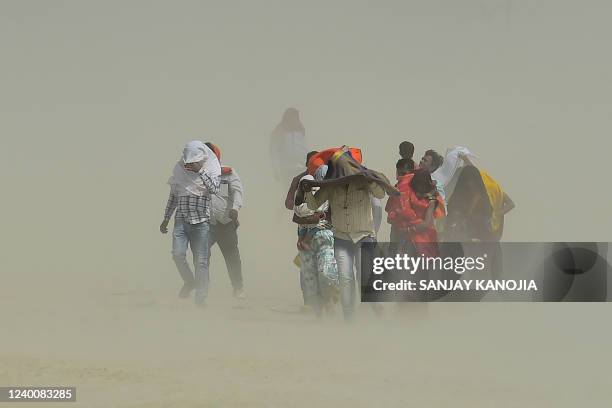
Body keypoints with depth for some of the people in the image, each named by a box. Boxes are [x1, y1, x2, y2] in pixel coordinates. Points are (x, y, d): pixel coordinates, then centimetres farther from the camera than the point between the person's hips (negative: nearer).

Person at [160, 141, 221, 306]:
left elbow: (214, 188, -21)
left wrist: (199, 170, -23)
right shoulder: (179, 170, 8)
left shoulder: (210, 170, -1)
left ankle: (200, 297, 2)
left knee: (201, 261, -4)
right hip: (181, 219, 2)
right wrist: (166, 219, 18)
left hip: (201, 221, -2)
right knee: (178, 254, -14)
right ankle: (189, 281, 13)